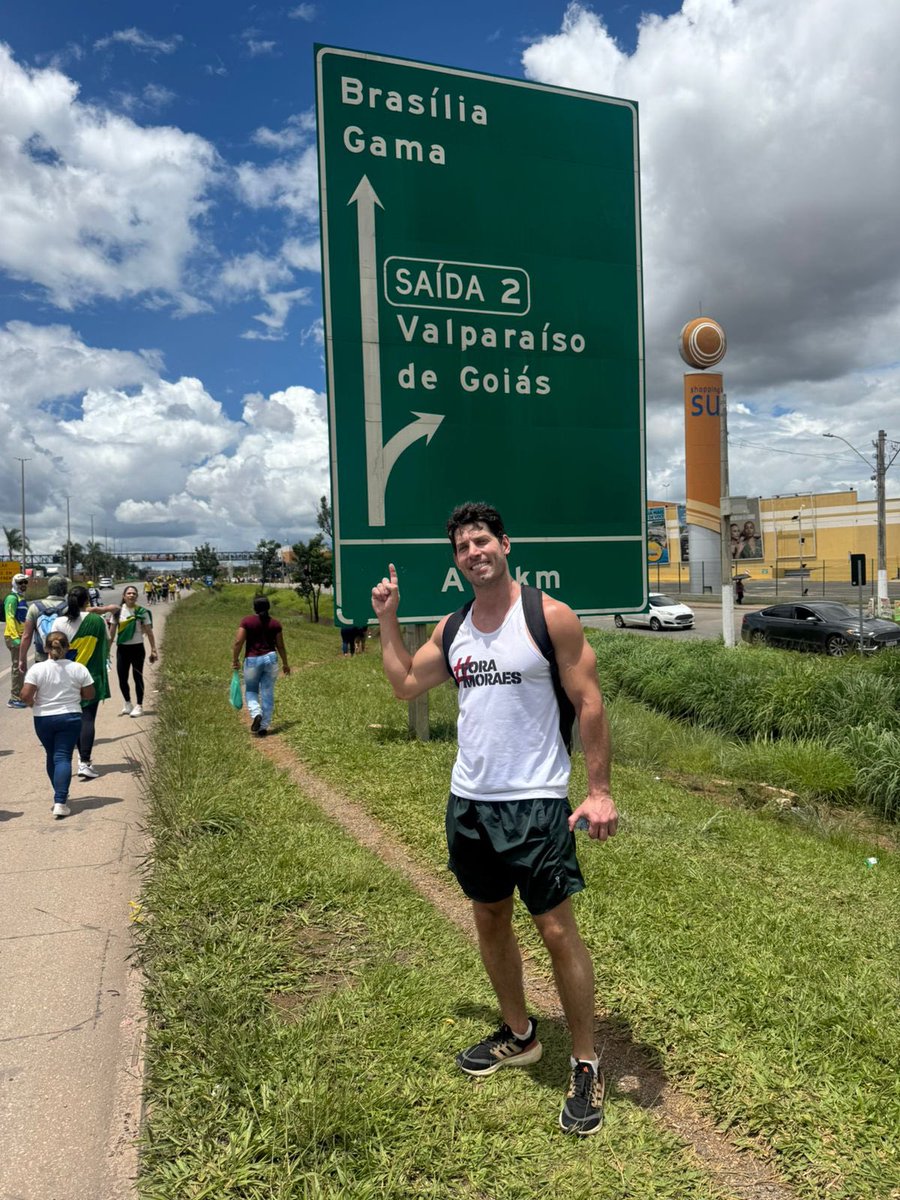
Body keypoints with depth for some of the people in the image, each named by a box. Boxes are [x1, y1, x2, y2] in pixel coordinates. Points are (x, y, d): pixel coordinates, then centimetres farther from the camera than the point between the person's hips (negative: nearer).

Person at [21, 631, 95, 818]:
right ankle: (60, 802, -14)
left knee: (51, 756, 18)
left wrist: (33, 704, 5)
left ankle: (61, 796, 30)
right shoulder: (78, 669, -5)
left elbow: (25, 695, -15)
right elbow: (89, 695, 0)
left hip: (43, 719, 1)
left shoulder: (37, 669, -9)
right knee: (63, 757, -2)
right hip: (70, 718, 0)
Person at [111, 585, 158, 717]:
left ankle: (139, 706, 13)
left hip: (137, 648, -2)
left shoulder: (142, 611, -5)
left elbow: (149, 632, -2)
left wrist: (153, 650, -5)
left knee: (138, 677, 3)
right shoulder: (118, 611, 0)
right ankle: (127, 703, 27)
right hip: (122, 648, 2)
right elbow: (112, 631, 4)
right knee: (122, 678, 6)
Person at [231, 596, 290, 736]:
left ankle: (256, 714, -10)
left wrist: (235, 660, 1)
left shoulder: (247, 622, -4)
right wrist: (285, 664, 16)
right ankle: (264, 726, 7)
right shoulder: (275, 624, 3)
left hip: (252, 660, -1)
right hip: (270, 658, 1)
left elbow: (238, 642, -10)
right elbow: (280, 646, 6)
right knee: (268, 694, 7)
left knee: (251, 691, 16)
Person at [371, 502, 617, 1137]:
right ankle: (519, 1035, 38)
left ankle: (586, 1066, 17)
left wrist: (600, 790, -16)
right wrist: (388, 621, 9)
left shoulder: (550, 616, -10)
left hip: (535, 802, -6)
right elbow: (406, 684, 16)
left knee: (557, 928, -2)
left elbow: (589, 703, -11)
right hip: (469, 799, 6)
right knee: (490, 919, 17)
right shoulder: (453, 628, 7)